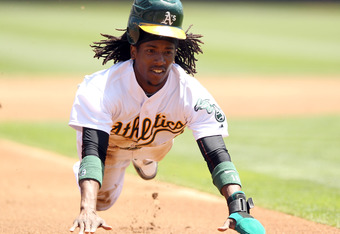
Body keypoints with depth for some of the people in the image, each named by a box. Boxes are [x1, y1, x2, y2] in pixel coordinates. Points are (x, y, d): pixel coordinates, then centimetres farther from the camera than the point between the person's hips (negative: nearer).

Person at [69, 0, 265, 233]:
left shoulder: (193, 94, -41)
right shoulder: (101, 89, -46)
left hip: (156, 143, 3)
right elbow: (92, 151, -56)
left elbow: (217, 155, -48)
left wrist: (239, 210, -64)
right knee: (102, 199, 15)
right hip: (109, 144, -3)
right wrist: (87, 210, -73)